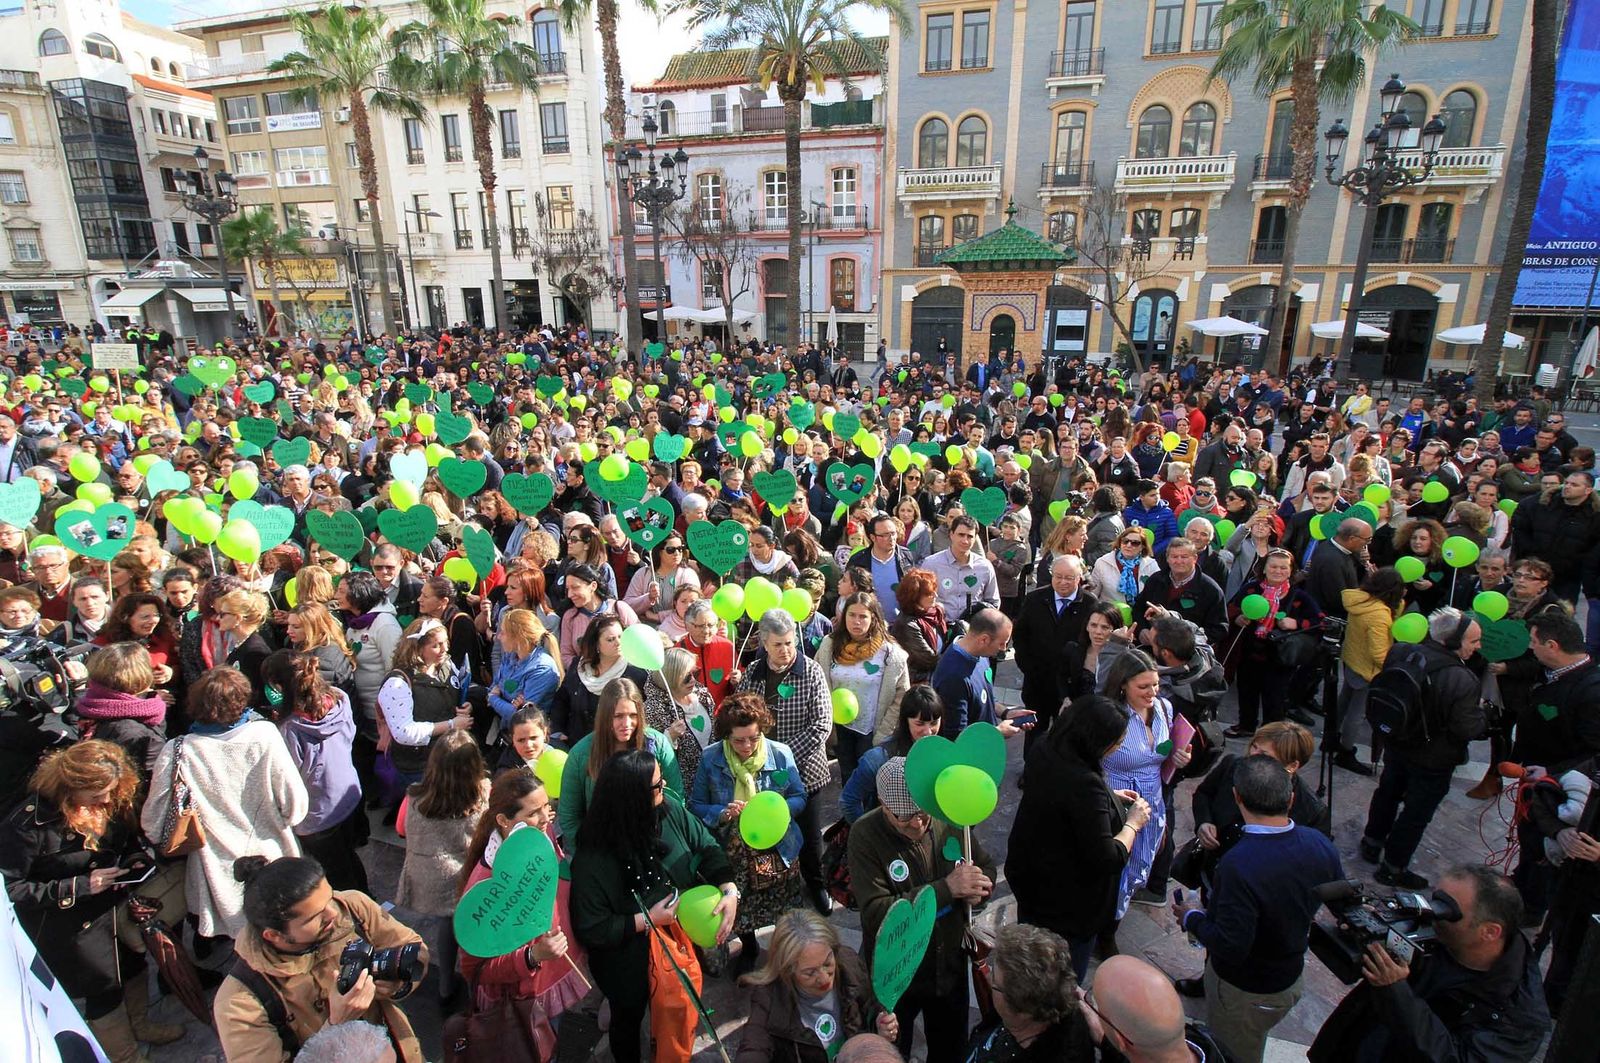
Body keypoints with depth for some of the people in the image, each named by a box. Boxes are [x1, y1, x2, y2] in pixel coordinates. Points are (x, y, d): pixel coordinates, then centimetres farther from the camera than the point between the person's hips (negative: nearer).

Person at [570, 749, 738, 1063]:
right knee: (629, 1018, 26)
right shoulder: (593, 859, -32)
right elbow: (591, 930, -24)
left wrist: (730, 890, -24)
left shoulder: (669, 812, -21)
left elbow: (707, 847, -10)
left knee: (679, 1016, 25)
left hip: (679, 935, 4)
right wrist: (647, 920, -25)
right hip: (629, 957, -4)